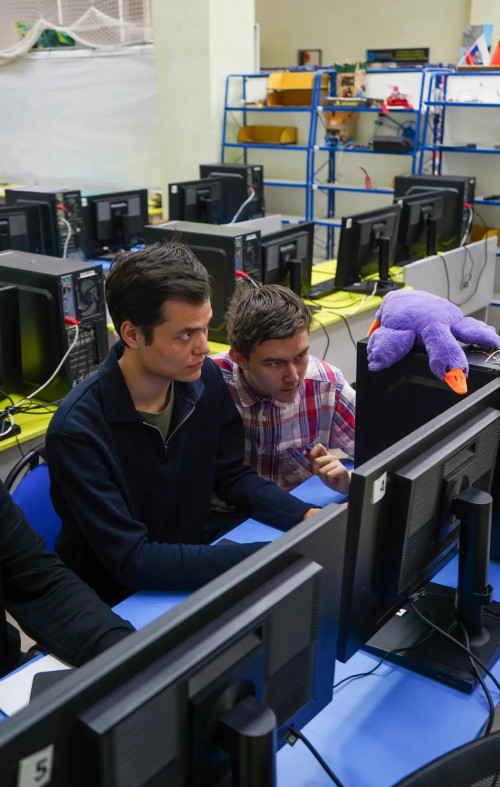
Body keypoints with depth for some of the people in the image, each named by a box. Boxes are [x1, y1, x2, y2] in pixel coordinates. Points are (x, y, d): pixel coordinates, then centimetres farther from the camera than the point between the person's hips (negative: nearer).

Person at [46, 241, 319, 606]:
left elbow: (233, 476, 2)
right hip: (120, 602, -5)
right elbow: (131, 561, -28)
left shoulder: (206, 378, -9)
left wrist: (310, 517, -16)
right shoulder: (78, 430, -27)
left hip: (196, 569, 5)